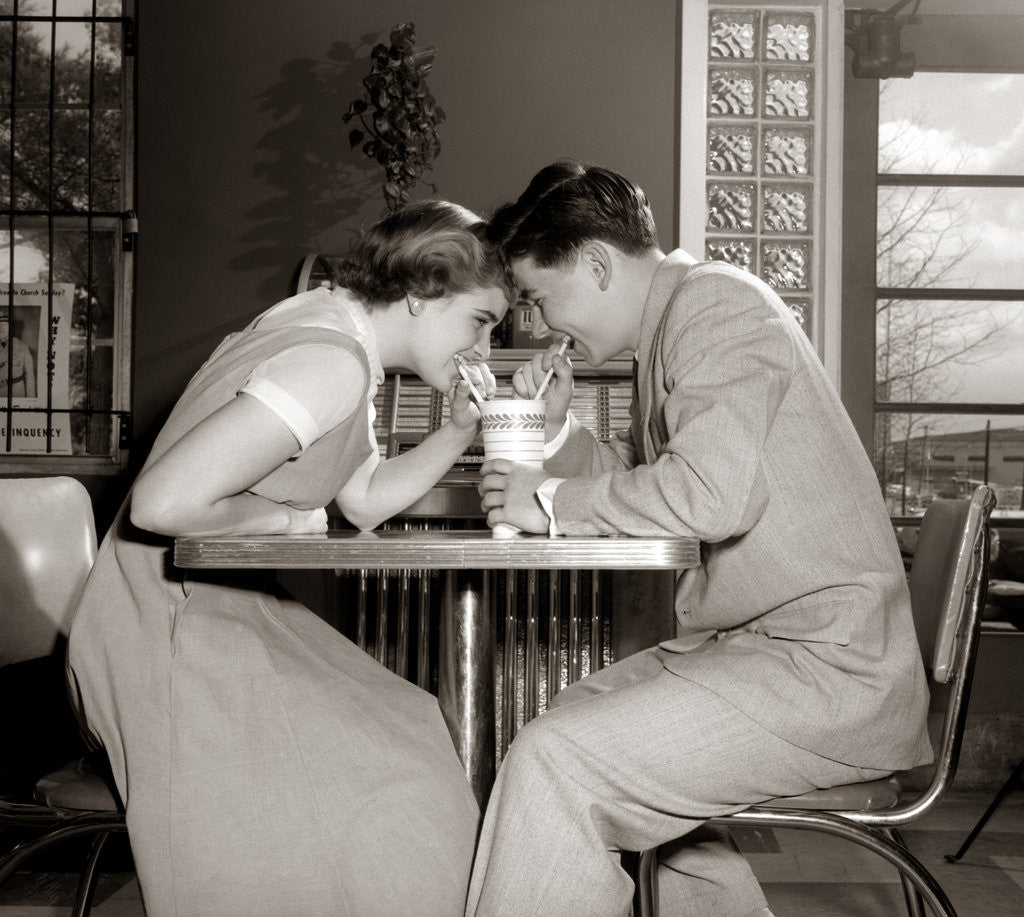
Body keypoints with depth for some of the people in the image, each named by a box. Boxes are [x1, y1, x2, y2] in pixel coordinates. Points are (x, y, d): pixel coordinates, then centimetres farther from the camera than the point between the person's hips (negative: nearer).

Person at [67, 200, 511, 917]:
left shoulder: (330, 321, 8)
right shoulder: (332, 362, -24)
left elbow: (365, 500, 14)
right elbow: (164, 502, -33)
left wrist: (461, 430, 1)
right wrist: (283, 517, -16)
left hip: (213, 608, 10)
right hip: (168, 626, -10)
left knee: (410, 742, 8)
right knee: (391, 799, -9)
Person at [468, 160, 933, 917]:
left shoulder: (717, 302, -13)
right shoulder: (669, 328, 17)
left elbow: (710, 493, -28)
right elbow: (639, 485, 21)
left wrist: (553, 502, -15)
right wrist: (558, 430, 5)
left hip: (832, 665, -11)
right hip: (756, 642, 11)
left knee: (552, 763, -21)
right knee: (577, 718, 23)